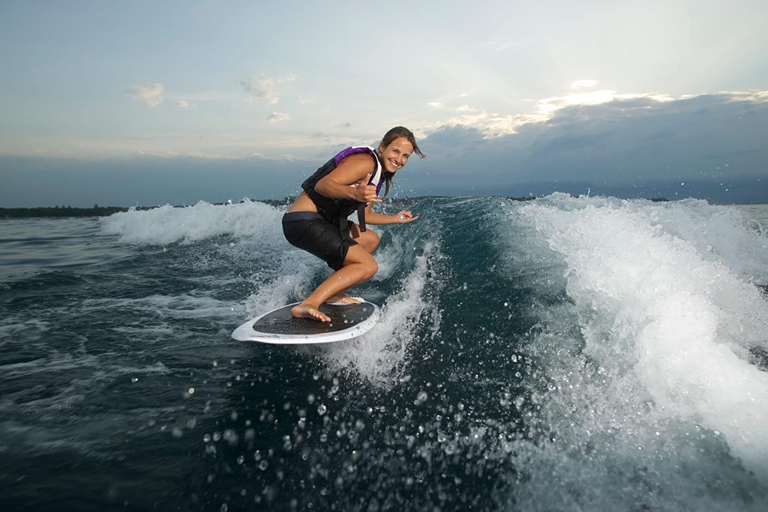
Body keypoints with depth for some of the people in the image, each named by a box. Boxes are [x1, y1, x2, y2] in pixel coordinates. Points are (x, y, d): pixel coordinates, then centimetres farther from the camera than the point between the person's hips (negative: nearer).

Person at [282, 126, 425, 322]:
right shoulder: (366, 161, -13)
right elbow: (322, 185, -25)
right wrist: (354, 193, -42)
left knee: (370, 240, 24)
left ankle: (332, 293, 18)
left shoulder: (380, 174, 17)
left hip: (321, 220, 10)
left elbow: (364, 215, 25)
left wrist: (395, 219, 31)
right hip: (304, 221, -10)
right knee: (368, 266, -16)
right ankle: (306, 306, -23)